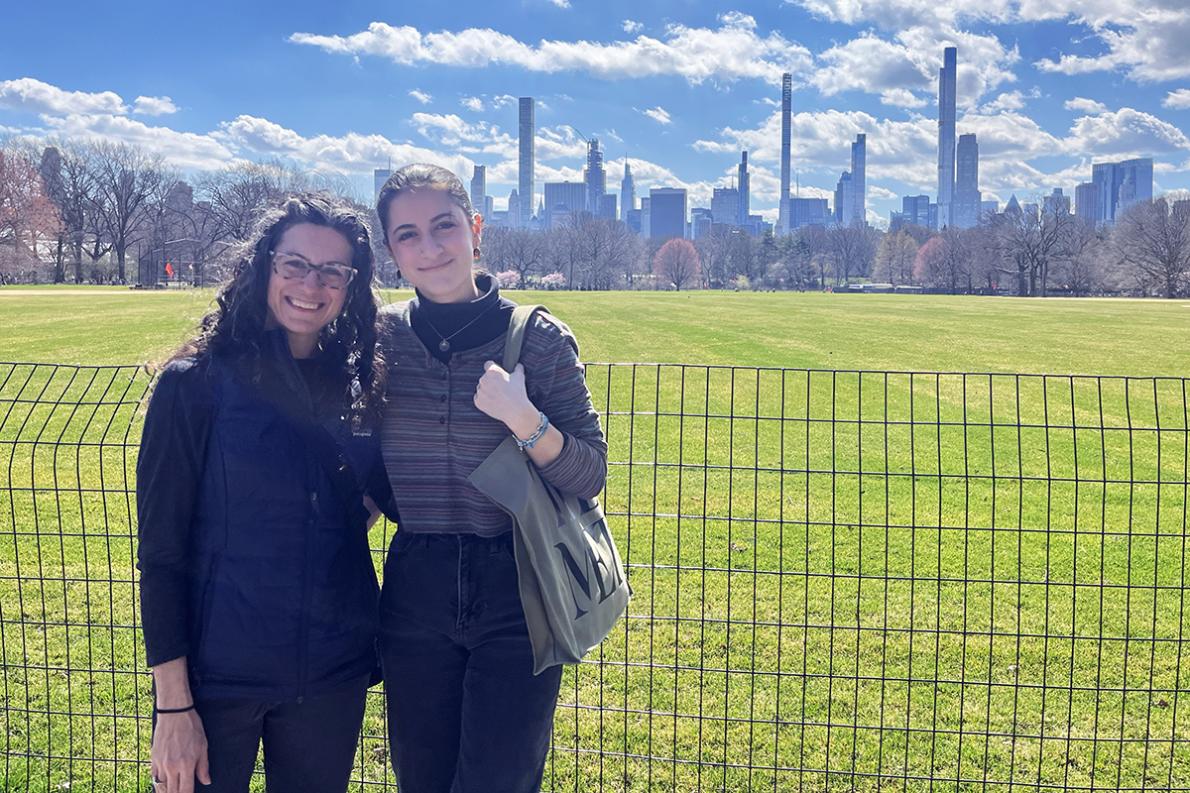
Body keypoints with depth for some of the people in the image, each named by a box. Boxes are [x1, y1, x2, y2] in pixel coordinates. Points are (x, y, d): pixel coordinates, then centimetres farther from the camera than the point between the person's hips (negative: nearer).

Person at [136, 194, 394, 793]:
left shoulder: (361, 387, 2)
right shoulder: (196, 383, -9)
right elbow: (161, 550, -9)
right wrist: (173, 703, -11)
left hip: (334, 675, 4)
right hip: (218, 673, -3)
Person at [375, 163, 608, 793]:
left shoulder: (539, 337, -6)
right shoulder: (381, 338, 1)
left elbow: (590, 475, -6)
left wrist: (524, 420, -21)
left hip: (517, 598, -2)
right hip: (414, 593, 3)